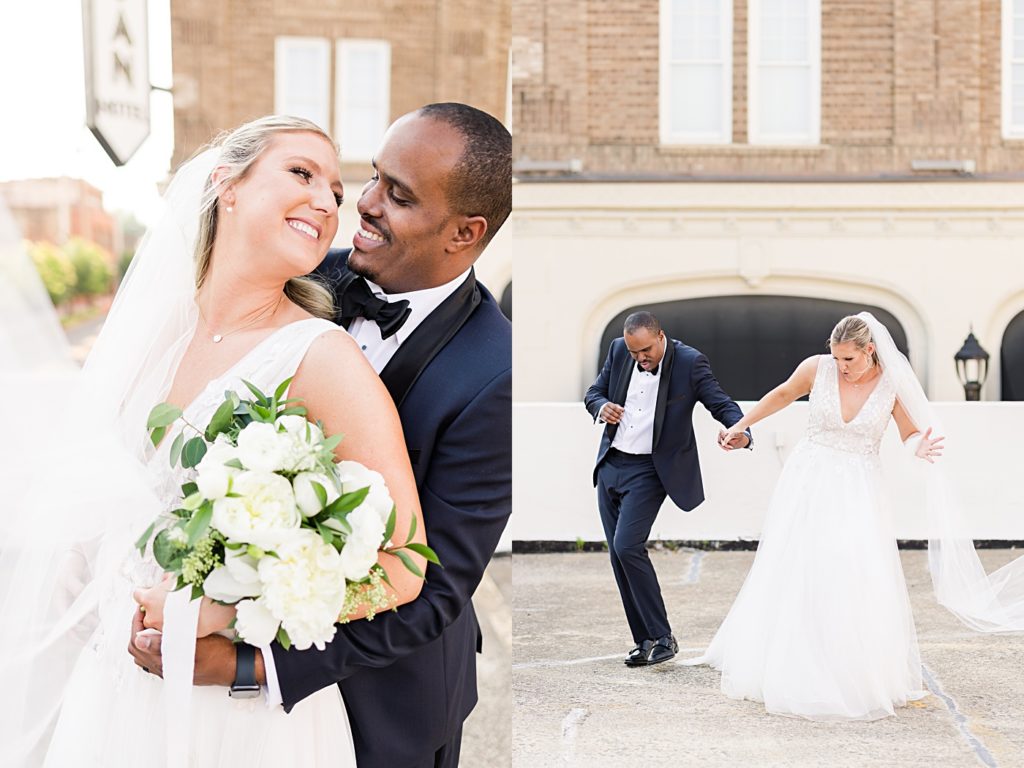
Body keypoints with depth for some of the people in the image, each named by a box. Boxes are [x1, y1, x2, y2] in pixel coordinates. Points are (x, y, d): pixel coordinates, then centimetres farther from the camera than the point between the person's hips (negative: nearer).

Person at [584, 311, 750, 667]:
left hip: (649, 470, -6)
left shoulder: (689, 362, -13)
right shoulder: (618, 350, 1)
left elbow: (721, 403, -12)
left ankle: (662, 637, -7)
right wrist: (602, 408, -12)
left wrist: (742, 433, -33)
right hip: (610, 464, 6)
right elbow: (593, 393, 12)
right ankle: (645, 641, 16)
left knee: (627, 547, -19)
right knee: (618, 556, 7)